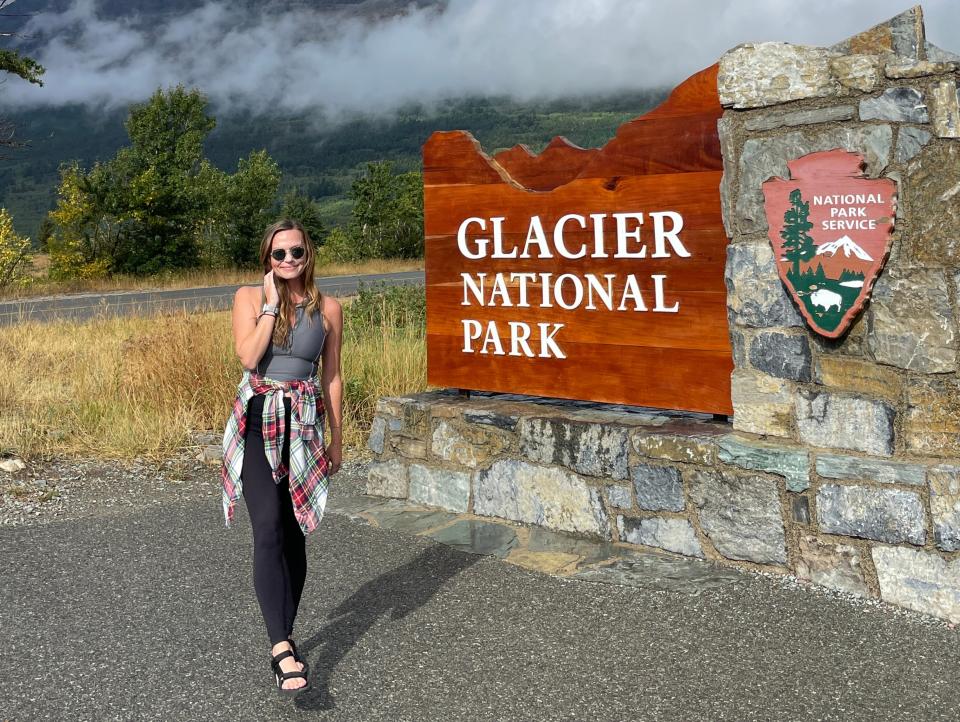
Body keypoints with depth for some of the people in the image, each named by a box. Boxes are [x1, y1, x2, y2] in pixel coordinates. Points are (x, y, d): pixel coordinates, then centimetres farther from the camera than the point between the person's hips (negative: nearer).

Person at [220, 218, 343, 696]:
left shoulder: (328, 309, 5)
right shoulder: (249, 298, 1)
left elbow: (332, 377, 10)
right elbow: (248, 357, -14)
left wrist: (337, 439, 11)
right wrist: (272, 304, -10)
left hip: (304, 425, 2)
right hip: (258, 422, -2)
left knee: (294, 534, 6)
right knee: (270, 529, -17)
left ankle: (282, 635, 22)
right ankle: (282, 647, -22)